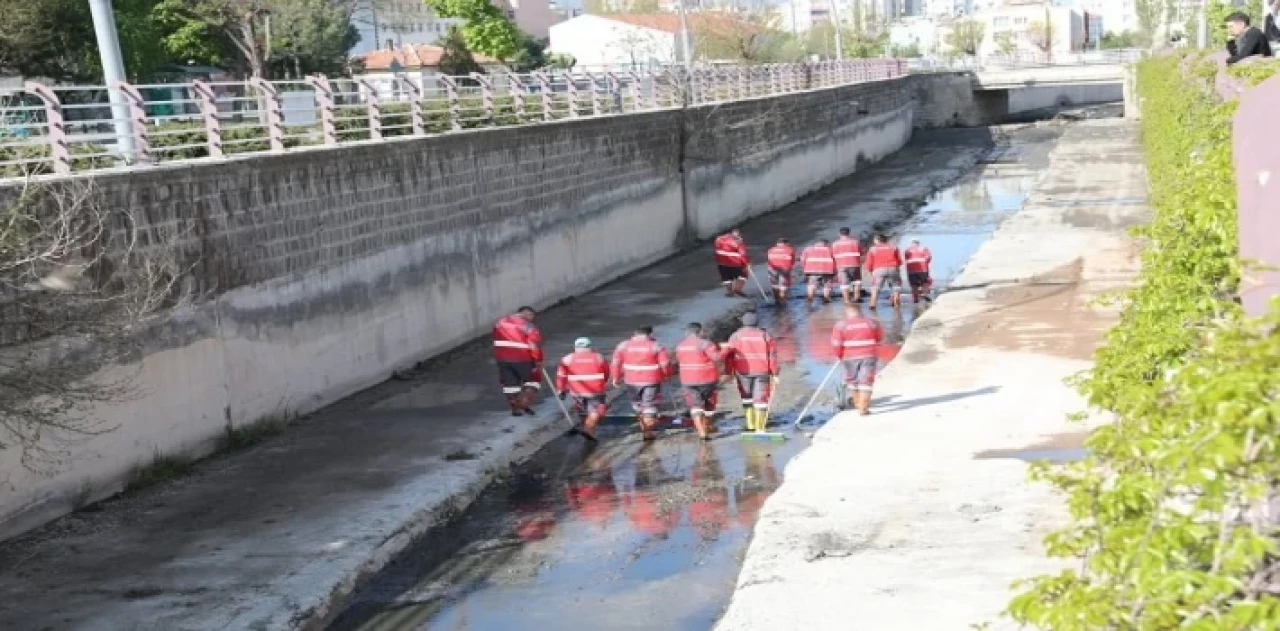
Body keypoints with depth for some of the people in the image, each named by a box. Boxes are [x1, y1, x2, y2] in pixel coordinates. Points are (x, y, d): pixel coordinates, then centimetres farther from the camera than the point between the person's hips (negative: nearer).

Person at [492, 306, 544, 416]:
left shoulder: (500, 322, 7)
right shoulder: (528, 327, -12)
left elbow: (497, 339, 14)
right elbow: (535, 345, -13)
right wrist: (538, 362, -3)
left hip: (502, 358, 5)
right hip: (522, 359, -5)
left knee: (510, 382, 17)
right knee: (534, 380, 14)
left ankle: (515, 408, 21)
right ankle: (524, 403, 3)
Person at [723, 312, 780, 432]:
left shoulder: (736, 336, 3)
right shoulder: (765, 336, 5)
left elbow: (728, 355, -1)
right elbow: (773, 355, 1)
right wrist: (775, 373, 4)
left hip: (743, 371, 0)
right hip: (762, 371, 0)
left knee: (747, 397, 16)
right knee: (761, 398, 3)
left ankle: (751, 424, 11)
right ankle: (760, 427, -2)